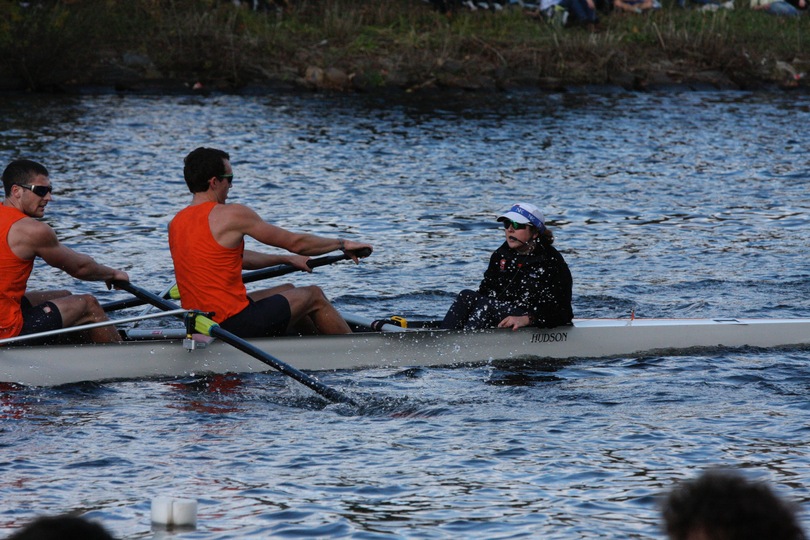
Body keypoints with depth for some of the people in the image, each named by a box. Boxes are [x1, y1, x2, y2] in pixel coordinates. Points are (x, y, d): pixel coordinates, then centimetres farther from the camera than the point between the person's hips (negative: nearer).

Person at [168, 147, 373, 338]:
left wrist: (288, 260, 28)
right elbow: (295, 242, -4)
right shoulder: (231, 215, -14)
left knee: (287, 291, 29)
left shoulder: (176, 223, 10)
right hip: (235, 325, -8)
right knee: (314, 296, 12)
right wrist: (342, 244, 10)